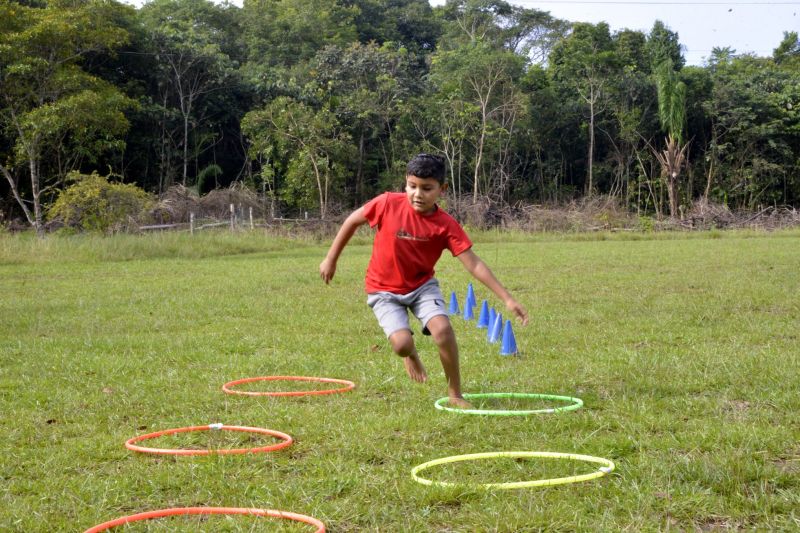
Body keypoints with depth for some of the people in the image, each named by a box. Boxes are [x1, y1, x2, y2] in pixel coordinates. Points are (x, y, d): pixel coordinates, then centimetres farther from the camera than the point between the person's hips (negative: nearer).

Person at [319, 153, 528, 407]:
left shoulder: (446, 225, -17)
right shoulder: (387, 204, -19)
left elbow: (473, 264, -18)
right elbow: (353, 220, -2)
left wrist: (507, 299, -23)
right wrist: (331, 259, 3)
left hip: (422, 285, 1)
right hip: (384, 290, -1)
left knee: (443, 329, -25)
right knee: (402, 343, -20)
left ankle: (455, 394, -5)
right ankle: (410, 354, 21)